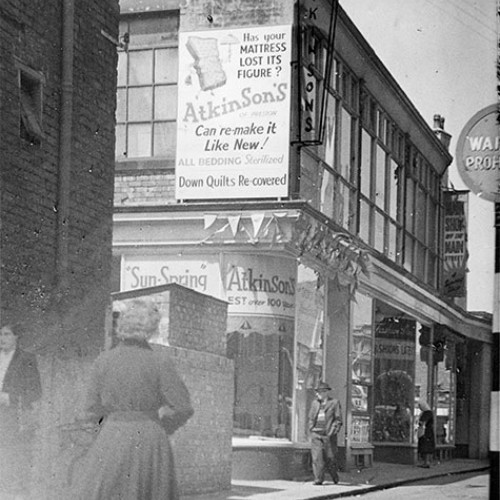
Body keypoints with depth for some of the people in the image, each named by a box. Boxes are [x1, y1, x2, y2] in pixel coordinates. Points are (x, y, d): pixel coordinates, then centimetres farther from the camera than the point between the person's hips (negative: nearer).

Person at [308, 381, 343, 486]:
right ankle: (318, 479, -8)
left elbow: (338, 419, 0)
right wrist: (311, 429, 7)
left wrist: (332, 431, -11)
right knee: (316, 457, -9)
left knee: (330, 457, 3)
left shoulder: (334, 403, 4)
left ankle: (335, 476, 27)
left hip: (328, 435, -3)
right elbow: (311, 418, 22)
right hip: (316, 434, 3)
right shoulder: (314, 403, 15)